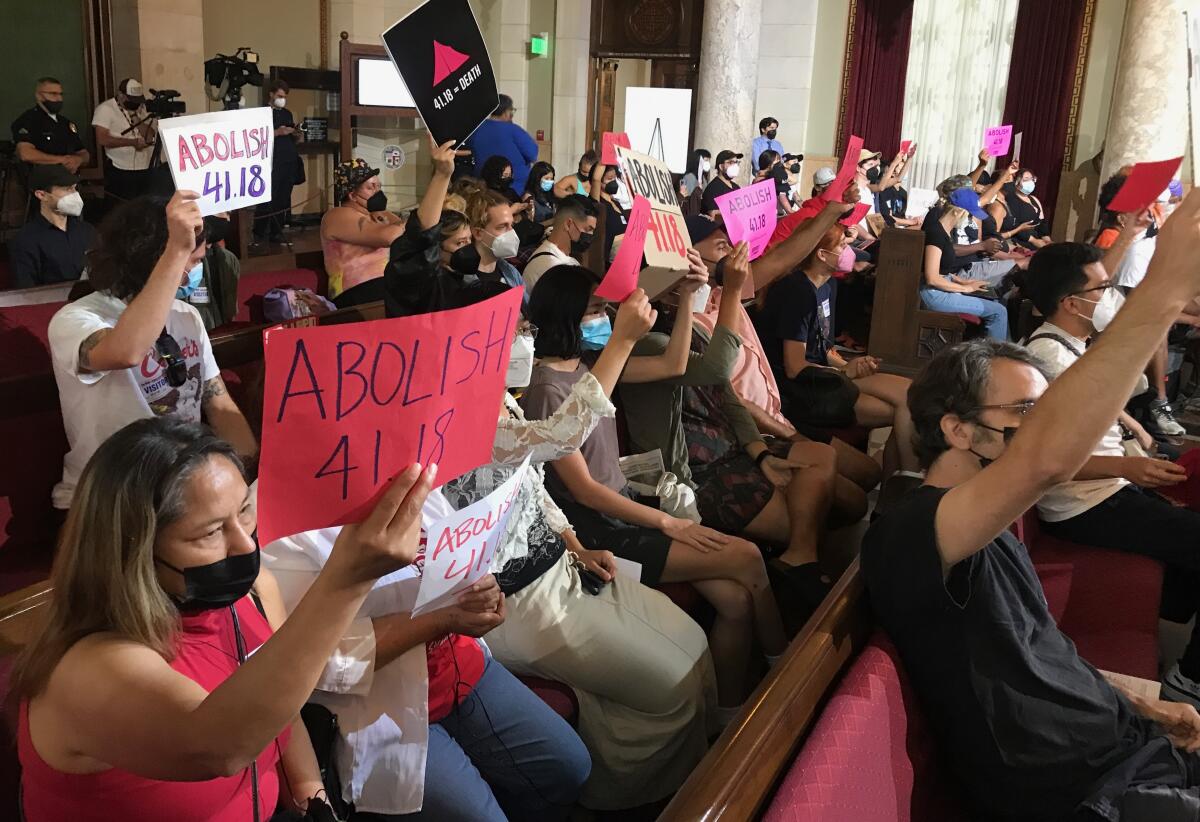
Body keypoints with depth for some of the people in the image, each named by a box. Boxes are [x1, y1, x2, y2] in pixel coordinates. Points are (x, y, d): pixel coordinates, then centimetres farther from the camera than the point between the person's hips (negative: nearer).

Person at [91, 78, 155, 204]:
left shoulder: (141, 108, 12)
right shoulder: (105, 109, -4)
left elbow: (151, 137, 5)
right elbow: (102, 140, -15)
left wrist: (136, 118, -8)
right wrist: (133, 142, -16)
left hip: (144, 170, 5)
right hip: (119, 172, -5)